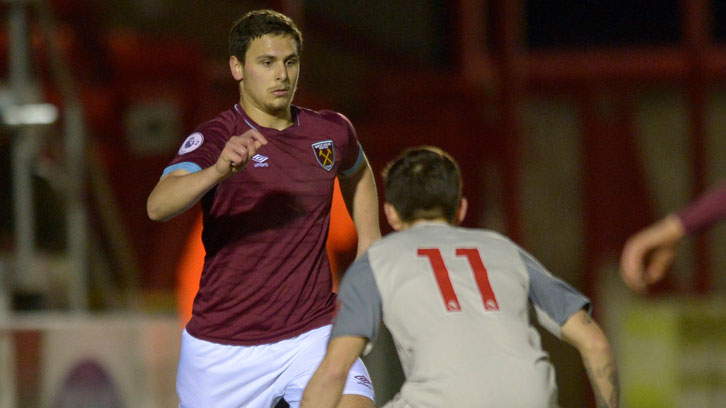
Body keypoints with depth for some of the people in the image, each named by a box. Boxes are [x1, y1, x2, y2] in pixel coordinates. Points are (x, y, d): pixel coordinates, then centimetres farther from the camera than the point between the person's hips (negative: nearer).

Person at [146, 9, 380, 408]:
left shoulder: (332, 132, 3)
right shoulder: (214, 139, -11)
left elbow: (357, 173, 29)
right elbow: (157, 206, -30)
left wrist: (369, 245, 17)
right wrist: (218, 170, -46)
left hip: (311, 335, 2)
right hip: (223, 347, -2)